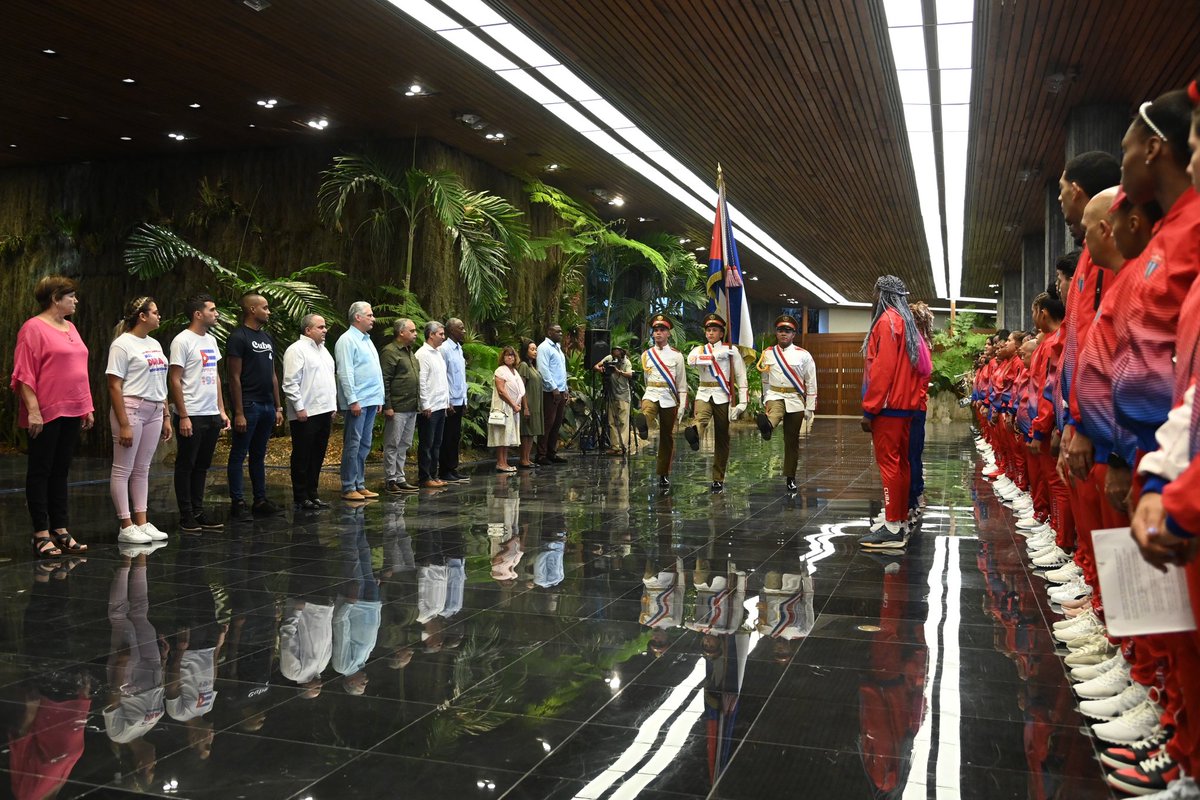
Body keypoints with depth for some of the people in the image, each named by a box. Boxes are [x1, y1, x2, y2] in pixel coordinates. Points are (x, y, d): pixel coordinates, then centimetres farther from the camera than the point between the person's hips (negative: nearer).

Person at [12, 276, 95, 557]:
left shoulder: (70, 328, 15)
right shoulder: (34, 328, -8)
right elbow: (24, 373, -13)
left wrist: (87, 407, 16)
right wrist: (33, 410, -19)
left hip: (72, 412, 8)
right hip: (46, 413, -7)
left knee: (61, 471, 11)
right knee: (40, 471, 1)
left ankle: (60, 530, 17)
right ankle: (41, 534, 6)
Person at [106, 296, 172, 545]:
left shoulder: (154, 344, 15)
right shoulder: (123, 344, -8)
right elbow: (114, 386, -12)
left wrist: (166, 416, 14)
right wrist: (123, 424, -16)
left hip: (154, 411, 8)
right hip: (131, 408, -8)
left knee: (142, 469, 11)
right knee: (123, 469, 0)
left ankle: (142, 523, 15)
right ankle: (126, 526, 3)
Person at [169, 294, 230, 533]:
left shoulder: (211, 340, 14)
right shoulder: (183, 341, -11)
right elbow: (174, 380, -13)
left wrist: (222, 410, 13)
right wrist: (183, 416, -16)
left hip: (211, 415, 8)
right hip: (191, 416, -8)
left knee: (202, 466, 13)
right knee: (186, 466, 2)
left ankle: (198, 512, 21)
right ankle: (186, 516, 9)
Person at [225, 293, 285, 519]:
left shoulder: (267, 338, 16)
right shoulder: (238, 337, -9)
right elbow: (234, 377, -13)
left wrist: (278, 407, 14)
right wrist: (238, 413, -17)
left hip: (267, 406, 8)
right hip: (248, 406, -8)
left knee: (259, 455, 13)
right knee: (238, 455, 0)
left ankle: (260, 501, 19)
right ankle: (237, 503, 4)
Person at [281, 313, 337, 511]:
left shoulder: (323, 349, 17)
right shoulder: (297, 350, -10)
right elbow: (290, 383, -15)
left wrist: (332, 406, 17)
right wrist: (299, 408, -17)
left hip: (324, 412, 8)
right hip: (306, 414, -8)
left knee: (317, 457, 12)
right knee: (302, 458, 0)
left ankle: (312, 495, 20)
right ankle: (301, 498, 6)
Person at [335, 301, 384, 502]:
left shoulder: (367, 340, 18)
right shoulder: (347, 340, -9)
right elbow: (345, 373, -15)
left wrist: (379, 398, 17)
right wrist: (353, 401, -19)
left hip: (371, 401, 9)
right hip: (357, 402, -9)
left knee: (364, 445, 11)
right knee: (353, 445, -5)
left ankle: (360, 484, 17)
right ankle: (348, 488, -1)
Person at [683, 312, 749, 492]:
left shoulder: (731, 350, 6)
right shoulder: (699, 349, 12)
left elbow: (741, 376, 2)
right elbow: (691, 360, -13)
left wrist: (742, 402, -7)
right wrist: (716, 355, -18)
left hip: (723, 396, -1)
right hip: (704, 394, 1)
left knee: (722, 438, 2)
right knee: (701, 417, -33)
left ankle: (718, 479, 9)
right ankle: (694, 434, -67)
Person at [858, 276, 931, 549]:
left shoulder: (887, 320, -10)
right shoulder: (907, 323, 18)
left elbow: (883, 368, -19)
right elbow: (922, 368, 17)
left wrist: (868, 409, -17)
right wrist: (913, 400, 15)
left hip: (887, 406, -10)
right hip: (905, 405, 10)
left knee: (888, 463, -8)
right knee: (900, 463, 12)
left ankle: (892, 528, -7)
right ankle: (901, 520, 18)